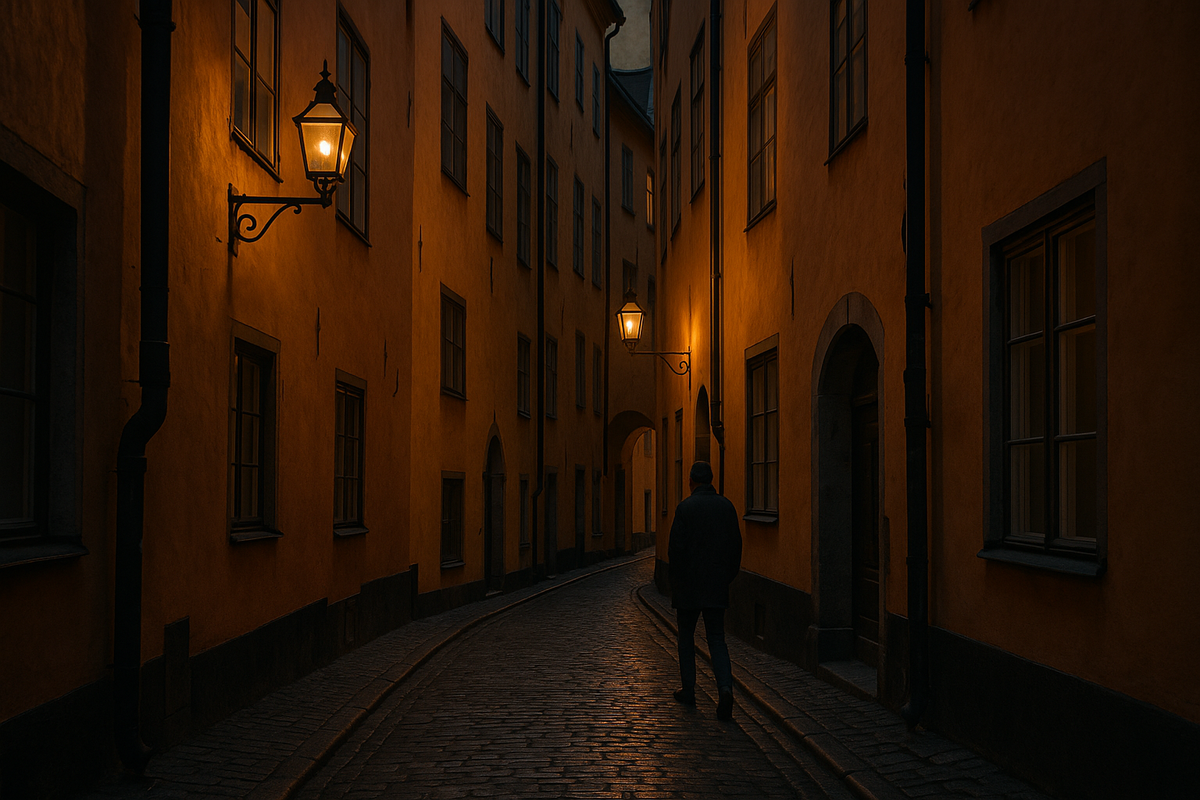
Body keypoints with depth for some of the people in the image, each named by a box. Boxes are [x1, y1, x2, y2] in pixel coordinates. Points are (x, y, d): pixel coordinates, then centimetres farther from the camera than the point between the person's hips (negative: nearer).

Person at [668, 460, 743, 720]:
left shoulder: (686, 507, -10)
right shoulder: (727, 506, 4)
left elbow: (676, 546, -12)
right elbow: (736, 545, 6)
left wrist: (675, 577, 1)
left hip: (688, 584, -3)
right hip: (717, 586, 3)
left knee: (686, 635, 13)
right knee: (717, 638, 5)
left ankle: (688, 690, 19)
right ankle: (725, 687, -16)